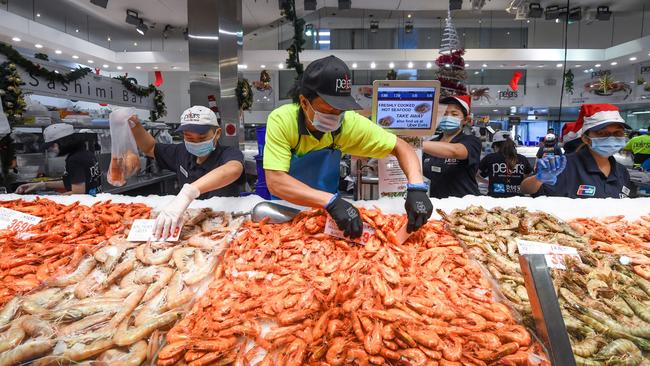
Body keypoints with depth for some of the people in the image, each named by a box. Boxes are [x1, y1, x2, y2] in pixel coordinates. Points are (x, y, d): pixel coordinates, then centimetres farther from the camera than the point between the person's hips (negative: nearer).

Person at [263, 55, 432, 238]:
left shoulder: (349, 122, -17)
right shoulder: (281, 120, -23)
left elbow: (401, 147, -10)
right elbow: (275, 182, -30)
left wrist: (417, 187, -28)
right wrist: (331, 201, -41)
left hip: (327, 211, 2)